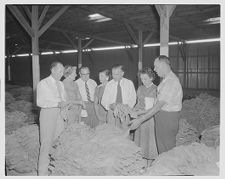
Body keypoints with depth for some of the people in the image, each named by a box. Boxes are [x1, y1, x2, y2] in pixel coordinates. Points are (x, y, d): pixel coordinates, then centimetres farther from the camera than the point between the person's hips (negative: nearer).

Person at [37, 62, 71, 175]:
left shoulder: (60, 84, 12)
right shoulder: (43, 84, -8)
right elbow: (40, 102, -16)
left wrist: (65, 103, -4)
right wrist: (58, 104, -24)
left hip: (58, 114, 7)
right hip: (47, 113, -6)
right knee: (46, 144, -3)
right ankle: (42, 172, 9)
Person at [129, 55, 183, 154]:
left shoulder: (171, 81, -19)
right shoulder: (165, 80, 13)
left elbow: (159, 105, -24)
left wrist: (141, 119, -25)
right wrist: (145, 112, 12)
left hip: (168, 117, -9)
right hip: (161, 116, 9)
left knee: (167, 151, 3)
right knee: (161, 147, 18)